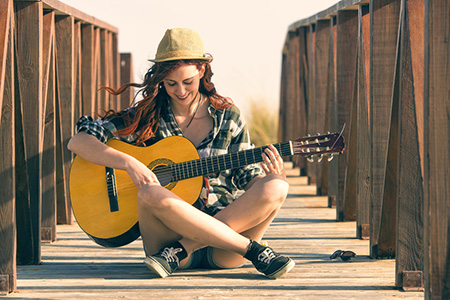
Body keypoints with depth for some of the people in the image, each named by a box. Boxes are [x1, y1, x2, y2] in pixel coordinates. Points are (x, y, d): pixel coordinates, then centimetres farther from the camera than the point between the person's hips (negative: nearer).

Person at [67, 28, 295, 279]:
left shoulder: (227, 116, 10)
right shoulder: (147, 117, 5)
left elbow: (247, 177, 13)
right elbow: (78, 142, -2)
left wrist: (272, 177, -10)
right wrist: (129, 163, -17)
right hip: (168, 232, -2)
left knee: (275, 188, -25)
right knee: (151, 194, -35)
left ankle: (180, 251, -28)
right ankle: (255, 251, -28)